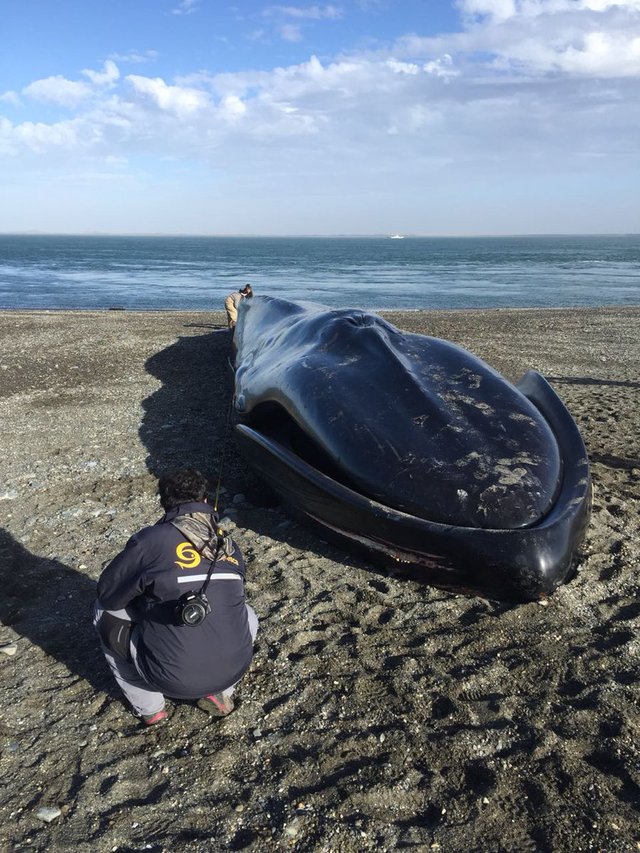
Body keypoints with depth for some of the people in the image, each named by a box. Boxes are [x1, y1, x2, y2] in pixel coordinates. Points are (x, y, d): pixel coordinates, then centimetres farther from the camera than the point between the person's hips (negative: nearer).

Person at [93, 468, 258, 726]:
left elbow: (108, 594, 0)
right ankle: (221, 694, 20)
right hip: (235, 669, 4)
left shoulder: (150, 540, -10)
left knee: (105, 612, 17)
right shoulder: (230, 547, 5)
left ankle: (148, 707, 22)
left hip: (174, 679, -3)